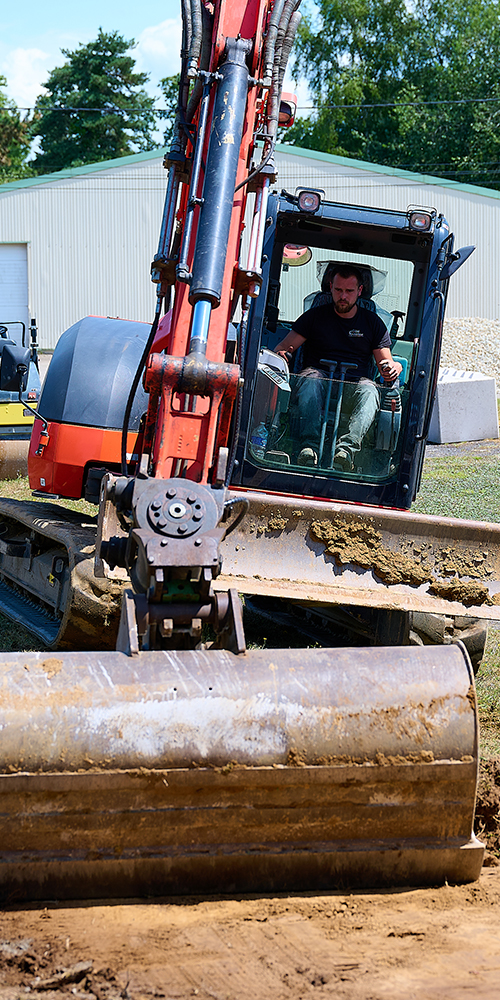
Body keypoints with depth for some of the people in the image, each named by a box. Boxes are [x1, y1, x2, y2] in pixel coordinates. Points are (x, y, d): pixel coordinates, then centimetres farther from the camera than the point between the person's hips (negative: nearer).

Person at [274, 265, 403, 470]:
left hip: (355, 384, 0)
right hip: (321, 374, 0)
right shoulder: (315, 316, 17)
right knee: (310, 380, -37)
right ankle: (309, 445, -53)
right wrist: (280, 354, -14)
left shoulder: (372, 322, 19)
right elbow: (285, 346, 12)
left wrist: (393, 368, -10)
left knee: (369, 391, -36)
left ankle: (347, 447, -58)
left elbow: (386, 362, 16)